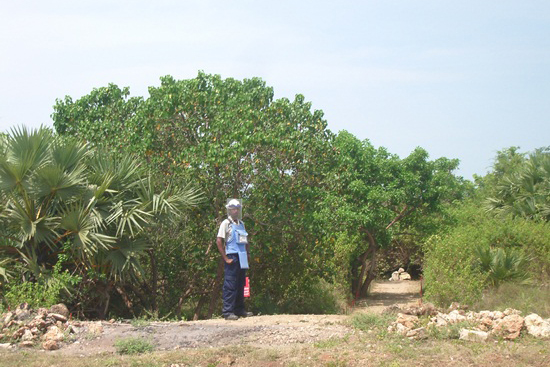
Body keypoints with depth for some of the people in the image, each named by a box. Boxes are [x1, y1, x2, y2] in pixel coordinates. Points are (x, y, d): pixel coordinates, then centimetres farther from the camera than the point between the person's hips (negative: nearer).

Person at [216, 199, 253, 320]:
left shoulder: (241, 223, 16)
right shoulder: (226, 223, -5)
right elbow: (219, 241, -11)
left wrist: (247, 254, 11)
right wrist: (226, 258, -13)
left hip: (242, 259, 7)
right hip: (232, 257, -7)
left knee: (241, 285, 12)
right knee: (230, 285, -7)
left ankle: (240, 310, 20)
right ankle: (227, 311, -5)